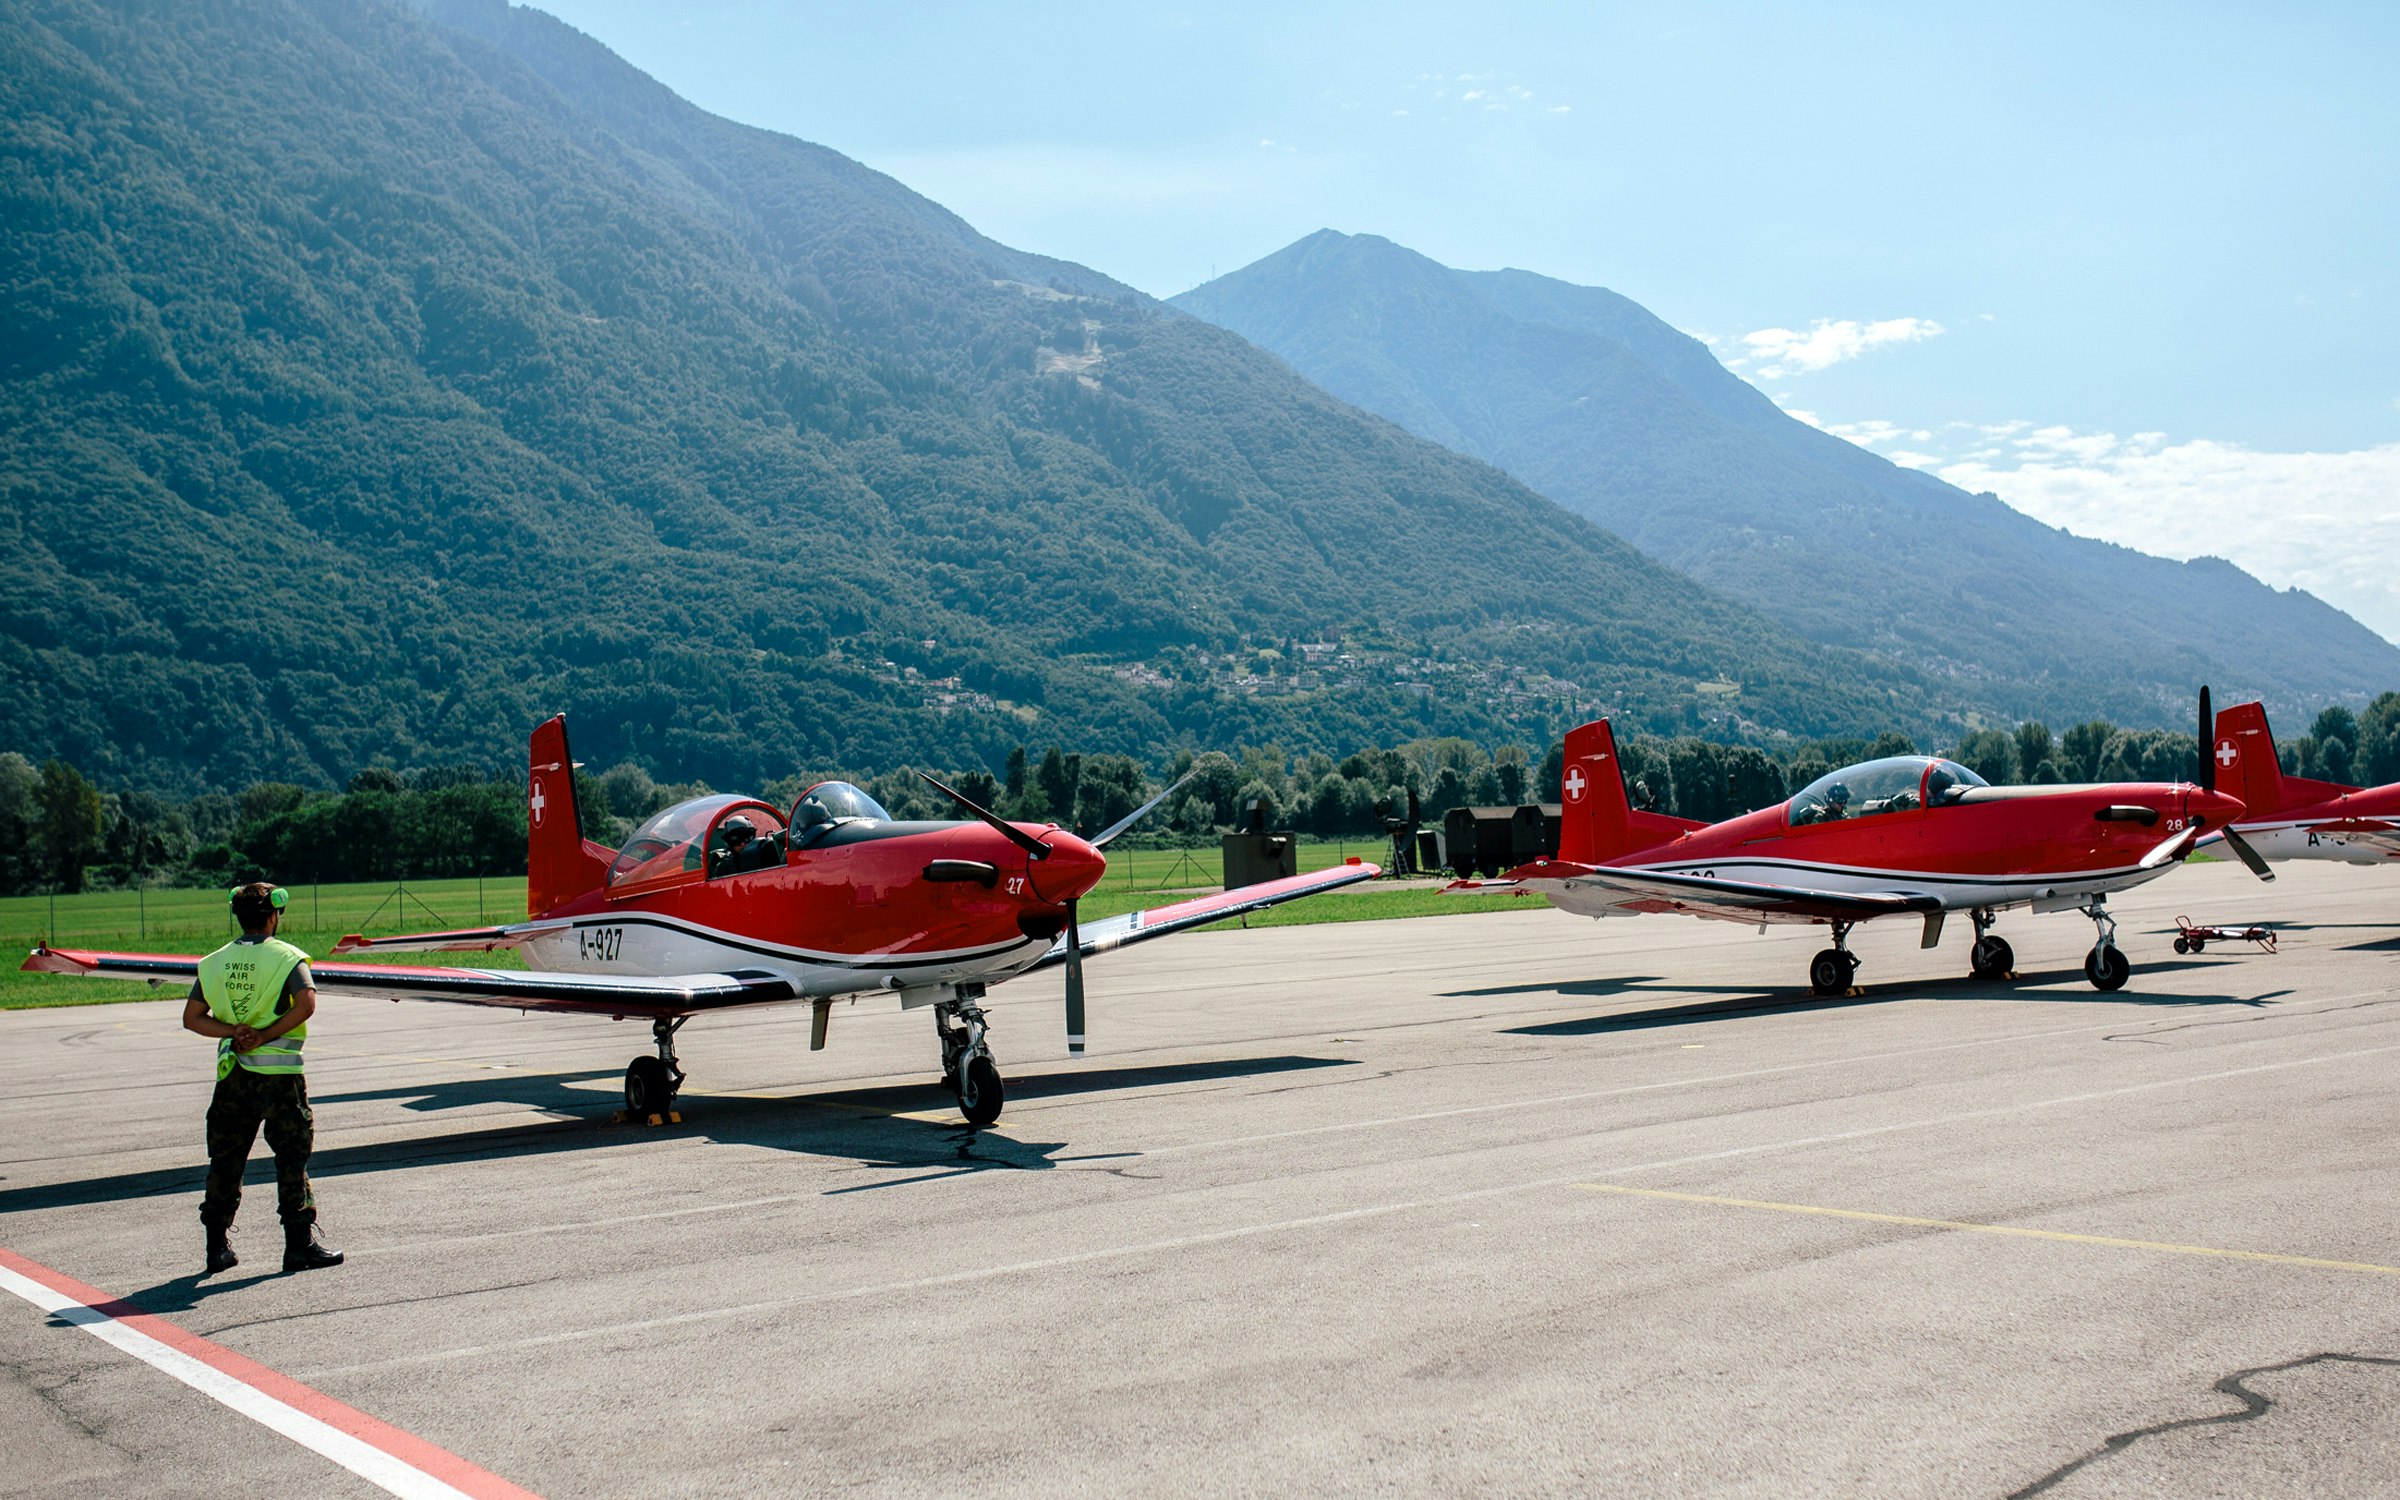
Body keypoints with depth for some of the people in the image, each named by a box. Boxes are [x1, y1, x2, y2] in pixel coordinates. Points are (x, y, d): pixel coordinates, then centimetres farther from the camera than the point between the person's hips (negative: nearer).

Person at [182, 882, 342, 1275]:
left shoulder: (214, 962, 10)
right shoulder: (286, 957, -4)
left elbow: (192, 1018, 5)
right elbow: (305, 1003, -19)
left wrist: (233, 1031, -6)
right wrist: (265, 1035, -13)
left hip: (232, 1072, 4)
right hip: (278, 1070, -4)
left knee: (225, 1160, 11)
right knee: (291, 1158, 1)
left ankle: (218, 1247, 15)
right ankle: (300, 1243, 1)